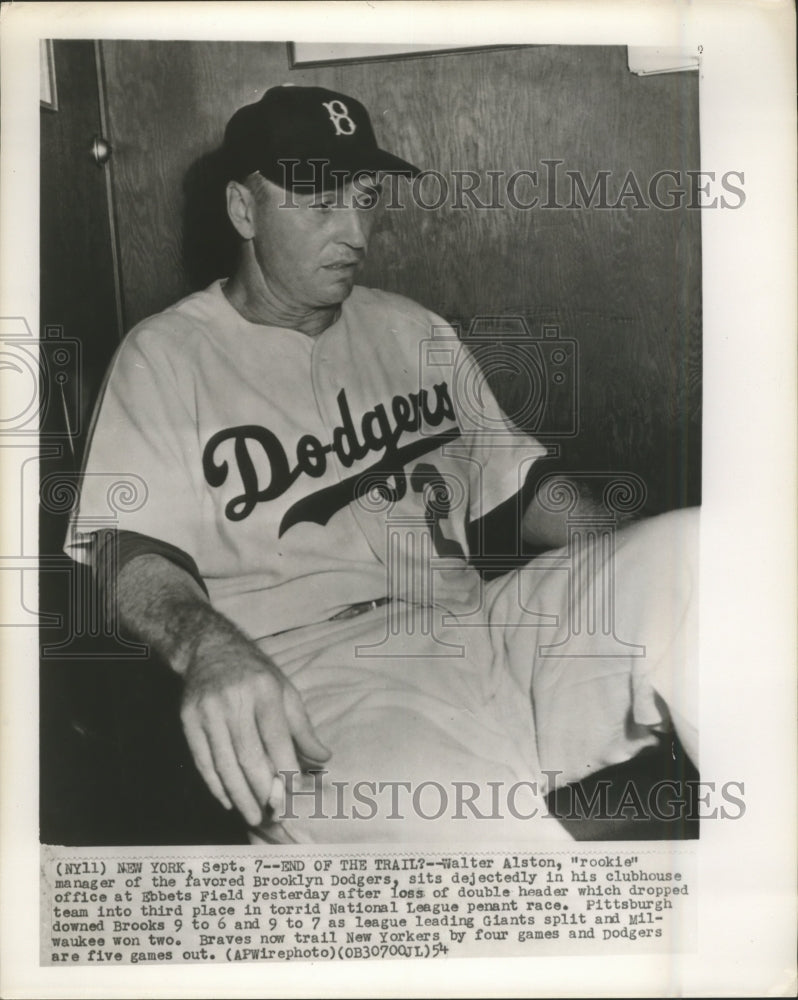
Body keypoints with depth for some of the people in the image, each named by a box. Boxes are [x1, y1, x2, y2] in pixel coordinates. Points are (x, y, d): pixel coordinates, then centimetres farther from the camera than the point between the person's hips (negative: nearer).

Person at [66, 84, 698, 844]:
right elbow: (134, 549, -4)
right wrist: (208, 644, -28)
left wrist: (639, 572, 2)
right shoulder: (166, 356, 7)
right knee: (443, 807, -40)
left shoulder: (416, 334, 21)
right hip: (312, 675, -5)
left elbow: (521, 485, 21)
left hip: (480, 632, 6)